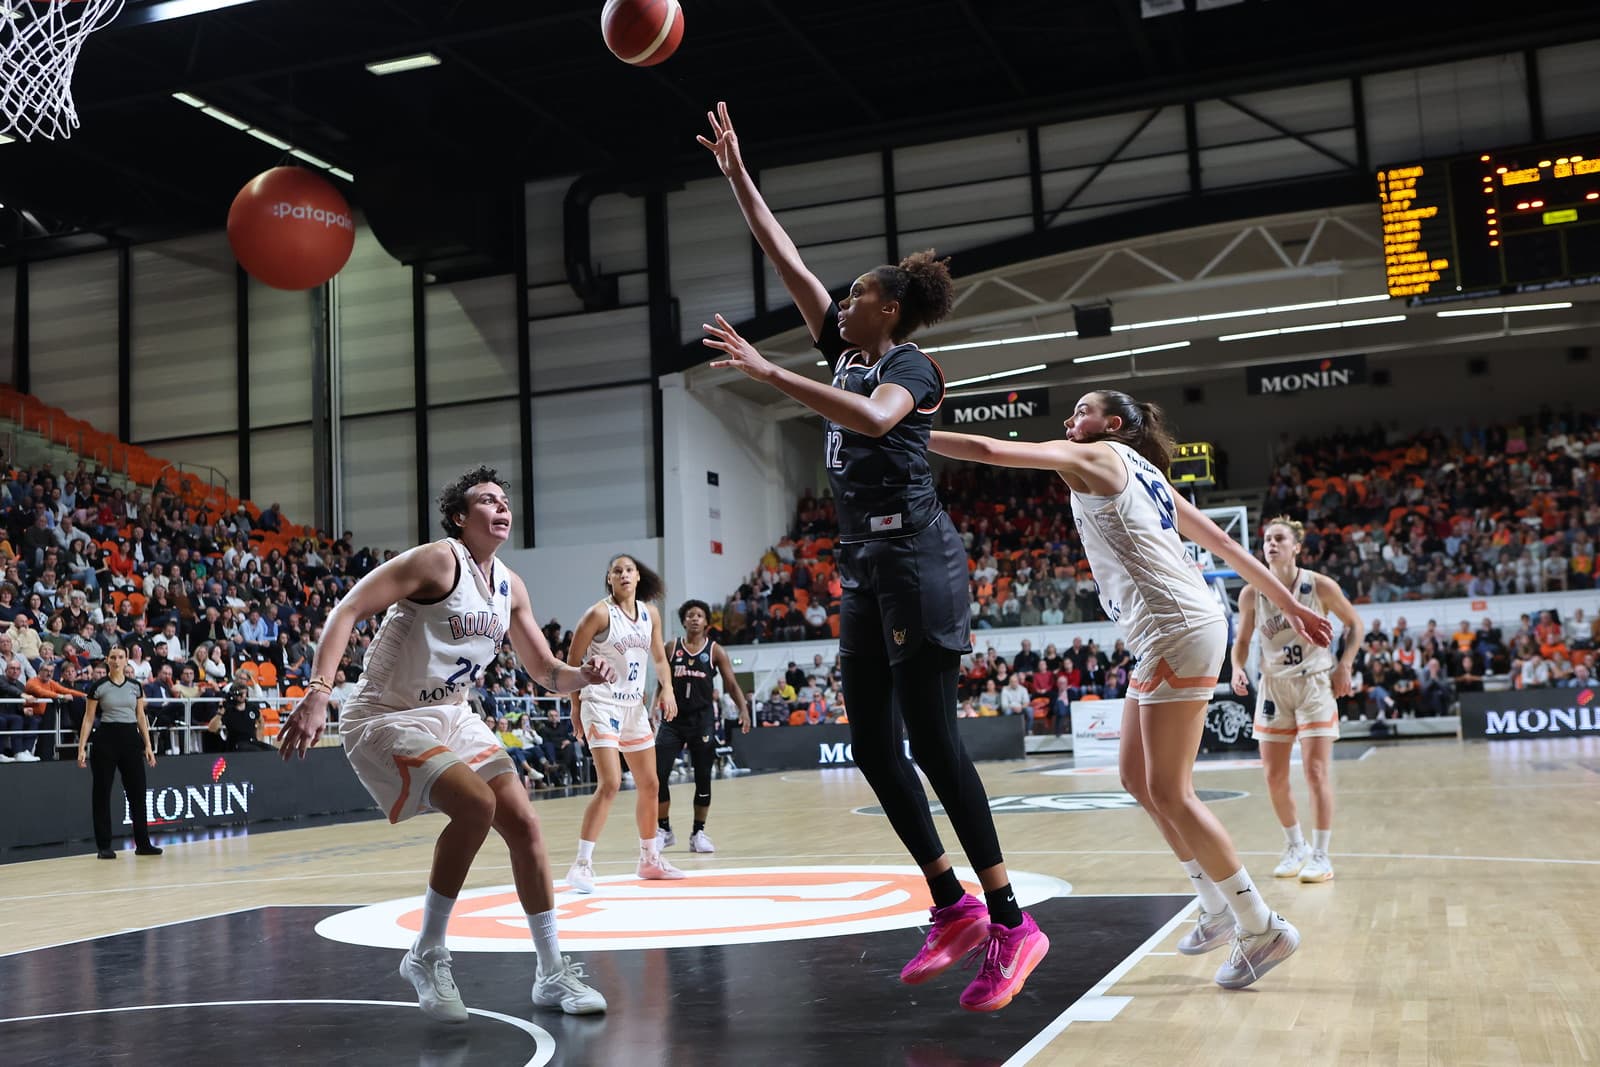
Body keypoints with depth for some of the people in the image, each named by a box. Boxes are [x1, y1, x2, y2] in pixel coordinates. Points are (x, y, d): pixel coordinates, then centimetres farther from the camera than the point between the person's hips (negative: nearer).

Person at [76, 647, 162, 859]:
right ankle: (104, 846, 8)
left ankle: (142, 843, 12)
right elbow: (88, 718, -1)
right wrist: (81, 747, -9)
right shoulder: (98, 687, -2)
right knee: (102, 794, 1)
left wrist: (148, 746, 5)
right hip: (106, 740, -3)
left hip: (131, 739, 3)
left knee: (137, 792, 4)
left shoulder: (135, 686, 7)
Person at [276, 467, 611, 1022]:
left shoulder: (509, 586, 5)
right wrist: (317, 693, -36)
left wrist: (582, 675, -11)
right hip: (387, 720, -8)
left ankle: (553, 973, 12)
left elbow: (545, 672, 13)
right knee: (476, 805, -27)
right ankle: (426, 956, -8)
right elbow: (347, 611, -24)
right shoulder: (439, 560, -18)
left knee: (523, 823, -1)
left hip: (452, 716, 8)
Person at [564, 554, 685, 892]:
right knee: (610, 783, -19)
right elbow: (573, 661, -7)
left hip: (634, 706, 7)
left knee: (650, 785, 12)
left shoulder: (650, 613, 6)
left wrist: (666, 688, -3)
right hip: (601, 704, -7)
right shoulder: (600, 613, -12)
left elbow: (659, 658, 15)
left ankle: (649, 859, 28)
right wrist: (576, 706, -7)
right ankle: (582, 864, -15)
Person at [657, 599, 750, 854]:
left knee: (703, 778, 3)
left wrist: (743, 708, -15)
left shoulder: (715, 651, 2)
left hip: (702, 719, 0)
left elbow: (731, 684, 0)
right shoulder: (671, 648, 4)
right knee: (658, 775, -7)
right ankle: (663, 830, 8)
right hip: (674, 718, 0)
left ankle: (698, 833, 16)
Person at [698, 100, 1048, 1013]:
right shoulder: (849, 352, 17)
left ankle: (1011, 922, -5)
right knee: (873, 745, 5)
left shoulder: (910, 365, -6)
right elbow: (785, 257, 19)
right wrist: (737, 172, 19)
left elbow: (873, 418, -30)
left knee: (932, 740, -11)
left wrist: (769, 373, -31)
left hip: (914, 560, -9)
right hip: (868, 567, 9)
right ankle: (955, 907, 12)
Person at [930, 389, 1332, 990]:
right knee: (1136, 778, 14)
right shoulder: (1144, 474, 23)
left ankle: (1262, 928, 1)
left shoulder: (1096, 456, -1)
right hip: (1166, 635, 9)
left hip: (1178, 631, -9)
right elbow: (1225, 545, 22)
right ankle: (1218, 908, 22)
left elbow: (989, 450, -10)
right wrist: (1291, 606, 25)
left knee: (1168, 791, -5)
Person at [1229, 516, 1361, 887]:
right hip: (1273, 686, 3)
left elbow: (1354, 624, 2)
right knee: (1273, 775, 5)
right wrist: (1238, 669, -12)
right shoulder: (1251, 595, -5)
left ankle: (1320, 855, 3)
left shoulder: (1320, 586, -11)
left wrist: (1344, 666, -7)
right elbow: (1242, 640, 7)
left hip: (1315, 683, -3)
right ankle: (1295, 847, 24)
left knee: (1316, 771, -8)